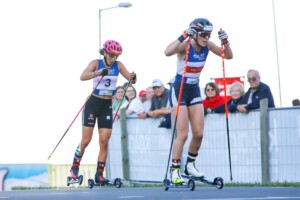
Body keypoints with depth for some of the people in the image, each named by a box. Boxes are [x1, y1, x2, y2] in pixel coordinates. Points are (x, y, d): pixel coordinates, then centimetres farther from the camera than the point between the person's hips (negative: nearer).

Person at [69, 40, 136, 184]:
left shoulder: (118, 65, 2)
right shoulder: (96, 63, -9)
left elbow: (130, 78, -2)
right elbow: (83, 76, -26)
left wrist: (133, 78, -26)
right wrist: (99, 73, -42)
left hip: (107, 106, 3)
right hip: (93, 103, -3)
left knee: (104, 142, -2)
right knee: (86, 140, -5)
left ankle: (99, 174, 3)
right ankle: (75, 168, 12)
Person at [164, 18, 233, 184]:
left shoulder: (207, 46, -5)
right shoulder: (185, 46, -22)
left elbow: (229, 56, 0)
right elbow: (167, 52, -43)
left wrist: (225, 41, -17)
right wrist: (183, 36, -46)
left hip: (194, 91, 6)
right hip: (179, 90, -6)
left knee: (199, 134, 4)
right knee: (183, 134, -10)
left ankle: (190, 165, 24)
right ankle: (174, 171, 0)